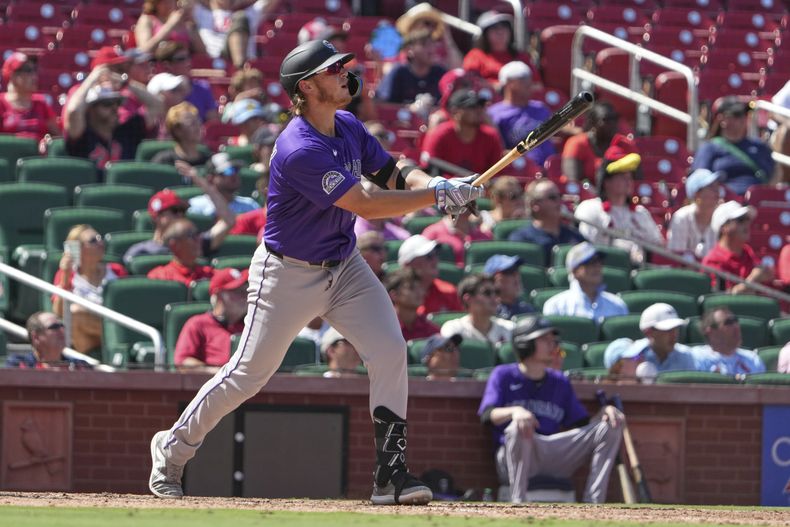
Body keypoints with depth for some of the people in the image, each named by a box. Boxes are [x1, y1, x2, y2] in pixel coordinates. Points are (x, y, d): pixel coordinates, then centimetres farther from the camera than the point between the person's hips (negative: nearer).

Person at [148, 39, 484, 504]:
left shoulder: (349, 127, -1)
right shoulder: (300, 150, -28)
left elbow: (394, 174, 7)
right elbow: (366, 205, -29)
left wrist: (435, 185, -15)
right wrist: (438, 196, -26)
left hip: (344, 266, 7)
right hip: (288, 274, -7)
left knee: (389, 350, -12)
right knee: (249, 373, 2)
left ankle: (392, 473, -10)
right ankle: (173, 447, 25)